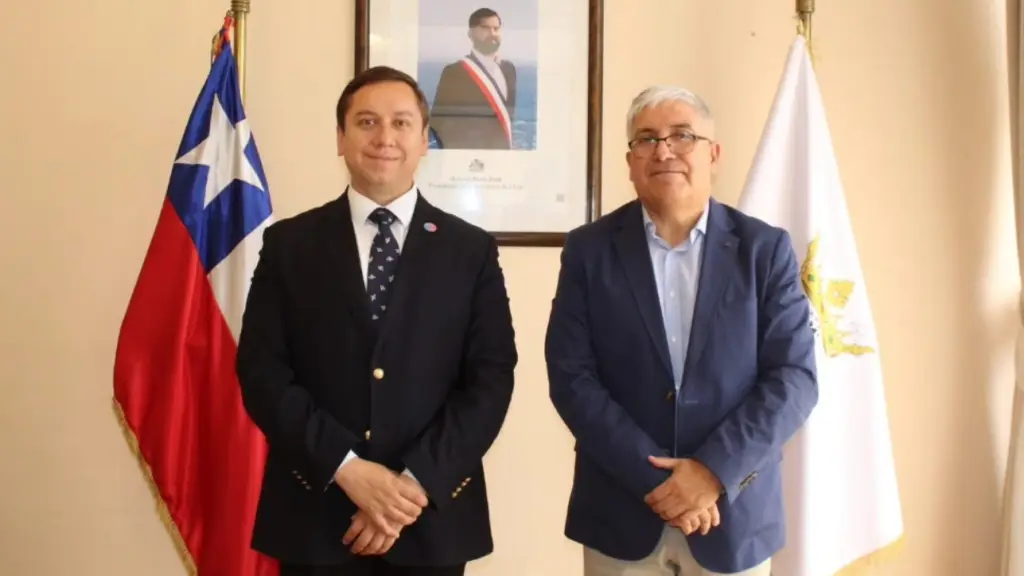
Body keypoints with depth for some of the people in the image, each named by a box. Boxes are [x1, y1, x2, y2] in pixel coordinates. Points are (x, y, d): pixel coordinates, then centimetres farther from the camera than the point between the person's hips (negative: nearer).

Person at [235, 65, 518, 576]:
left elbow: (491, 378, -3)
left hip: (431, 517, 0)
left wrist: (417, 481, -13)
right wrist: (347, 468, -14)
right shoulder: (288, 244, 3)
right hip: (314, 513, 0)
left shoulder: (471, 250, 3)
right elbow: (261, 372, -3)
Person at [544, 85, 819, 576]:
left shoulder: (765, 248, -1)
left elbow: (794, 377, -6)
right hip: (620, 515, 0)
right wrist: (654, 477, -14)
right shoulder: (588, 249, -1)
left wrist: (714, 471, -16)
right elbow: (571, 377, -7)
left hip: (735, 513, 0)